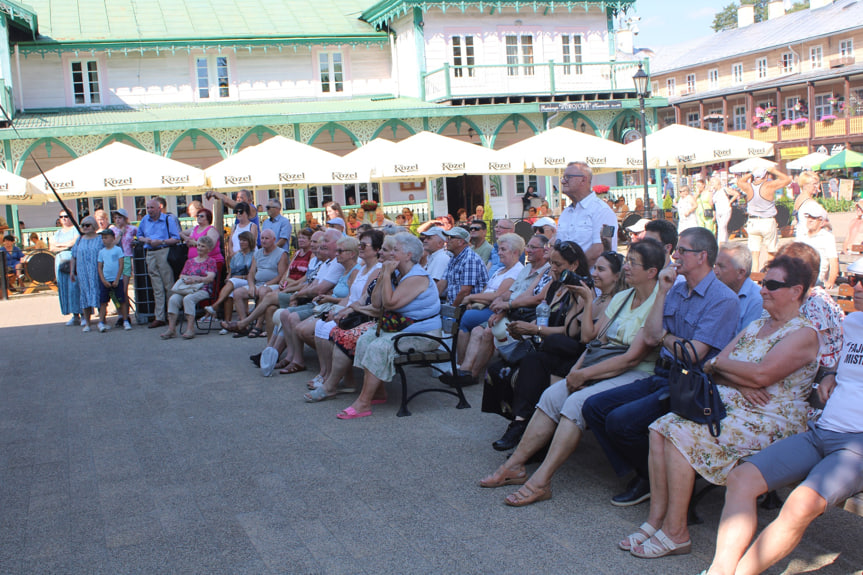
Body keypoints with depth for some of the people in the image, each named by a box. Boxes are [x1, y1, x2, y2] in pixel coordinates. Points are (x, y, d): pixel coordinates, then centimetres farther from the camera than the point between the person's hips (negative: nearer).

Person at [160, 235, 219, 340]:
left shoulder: (211, 261, 10)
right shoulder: (190, 261, 25)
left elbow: (210, 278, -5)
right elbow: (181, 276, 18)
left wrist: (195, 279, -19)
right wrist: (185, 279, -7)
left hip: (203, 290, -5)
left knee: (188, 299, -36)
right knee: (173, 299, -25)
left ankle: (190, 328, -35)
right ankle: (171, 329, -28)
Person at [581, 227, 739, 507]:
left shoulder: (723, 299, -11)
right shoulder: (676, 290, 14)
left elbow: (694, 354, -18)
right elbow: (651, 337, 3)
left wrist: (666, 336, 0)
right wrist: (662, 292, -1)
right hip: (661, 377, 8)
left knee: (620, 420, -23)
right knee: (593, 407, -3)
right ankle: (640, 473, 4)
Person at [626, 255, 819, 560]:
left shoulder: (803, 334, -7)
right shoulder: (756, 326, 20)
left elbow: (762, 374, -22)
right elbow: (715, 369, 11)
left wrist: (719, 363, -6)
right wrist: (741, 383, -11)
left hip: (768, 420, -8)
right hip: (728, 405, 8)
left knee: (682, 435, -26)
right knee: (660, 428, -15)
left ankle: (675, 532, -19)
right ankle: (657, 518, -14)